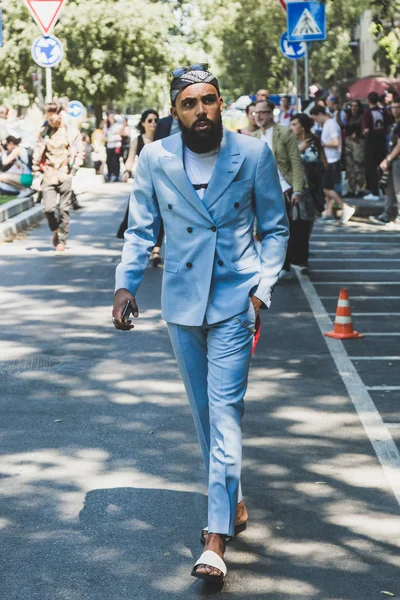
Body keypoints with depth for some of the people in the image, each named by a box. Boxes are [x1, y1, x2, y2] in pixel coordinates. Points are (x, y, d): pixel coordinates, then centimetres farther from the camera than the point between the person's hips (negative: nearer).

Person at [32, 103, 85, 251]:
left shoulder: (72, 132, 2)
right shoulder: (44, 132, 8)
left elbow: (80, 152, 2)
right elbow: (37, 154, 11)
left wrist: (73, 170, -8)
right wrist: (37, 175, 7)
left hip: (65, 176, -2)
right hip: (48, 176, 2)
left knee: (64, 210, 0)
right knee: (49, 208, -8)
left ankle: (62, 240, 11)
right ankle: (55, 230, 21)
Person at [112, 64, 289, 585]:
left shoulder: (253, 155, -5)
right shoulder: (155, 159, -1)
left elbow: (275, 228, 3)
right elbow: (140, 230, 6)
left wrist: (263, 288, -7)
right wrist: (125, 284, -8)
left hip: (234, 301, -3)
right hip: (182, 302, 3)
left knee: (225, 413, -9)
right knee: (205, 411, 13)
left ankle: (216, 540, -10)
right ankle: (231, 498, 34)